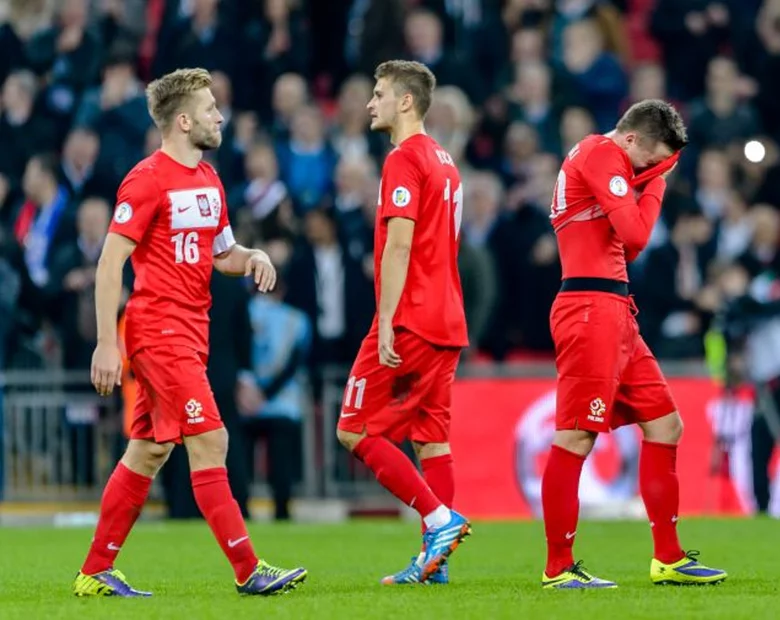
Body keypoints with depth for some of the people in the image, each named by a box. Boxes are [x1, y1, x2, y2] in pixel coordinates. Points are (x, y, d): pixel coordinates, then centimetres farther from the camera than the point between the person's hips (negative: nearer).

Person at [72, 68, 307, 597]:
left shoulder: (208, 179, 14)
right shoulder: (147, 180, -12)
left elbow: (221, 252, 25)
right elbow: (110, 262, -13)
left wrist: (251, 258, 2)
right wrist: (107, 344, -17)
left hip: (190, 332, 9)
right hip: (159, 329, -9)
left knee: (149, 452, 10)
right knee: (209, 439, -12)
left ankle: (95, 573, 15)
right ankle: (248, 569, -11)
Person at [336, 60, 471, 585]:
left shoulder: (404, 159, -11)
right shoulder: (444, 161, 18)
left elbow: (399, 245, -19)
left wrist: (386, 321, -21)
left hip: (410, 323, -9)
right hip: (446, 323, 9)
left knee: (356, 431, -4)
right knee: (431, 439, 7)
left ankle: (440, 518, -12)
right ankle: (435, 559, 4)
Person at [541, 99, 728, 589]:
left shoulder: (598, 156, 21)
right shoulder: (602, 153, -9)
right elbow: (635, 236, -15)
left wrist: (649, 180, 8)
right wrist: (656, 181, 0)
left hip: (615, 312, 11)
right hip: (591, 309, -11)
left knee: (665, 425, 11)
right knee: (577, 438, -9)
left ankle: (668, 559, 15)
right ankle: (558, 568, -6)